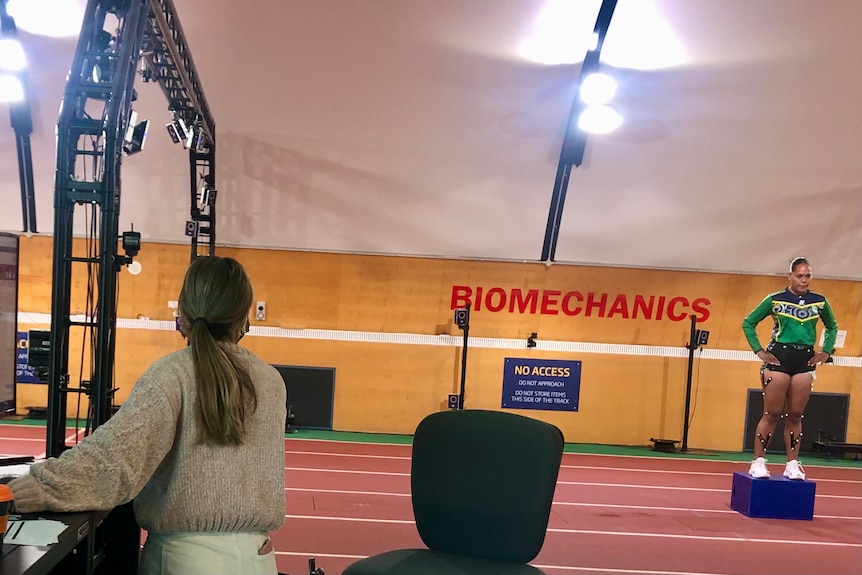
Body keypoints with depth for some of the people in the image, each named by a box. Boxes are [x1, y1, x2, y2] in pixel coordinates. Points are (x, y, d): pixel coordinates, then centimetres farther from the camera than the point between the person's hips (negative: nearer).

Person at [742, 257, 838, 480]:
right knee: (772, 414, -2)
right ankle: (758, 462, 5)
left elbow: (832, 327, 22)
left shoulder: (819, 302, 6)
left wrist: (826, 352, 10)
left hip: (805, 360, 3)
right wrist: (759, 351, -3)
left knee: (795, 415, 7)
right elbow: (748, 322, 3)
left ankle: (792, 464, 14)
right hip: (779, 357, -3)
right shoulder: (775, 299, -3)